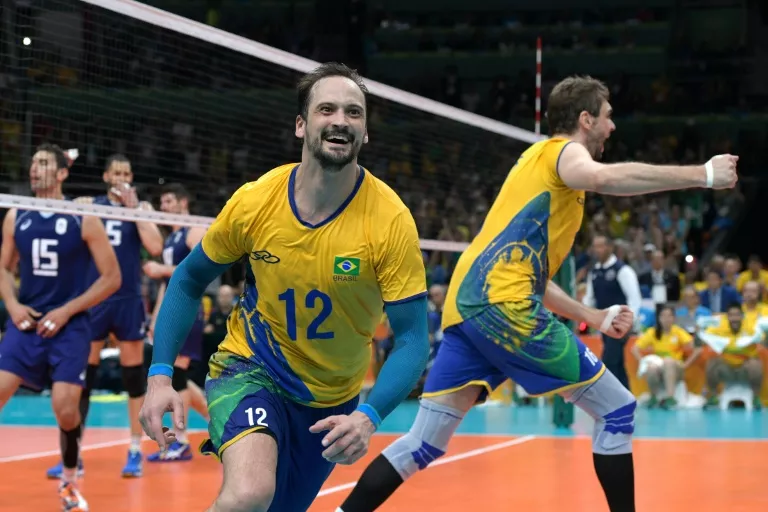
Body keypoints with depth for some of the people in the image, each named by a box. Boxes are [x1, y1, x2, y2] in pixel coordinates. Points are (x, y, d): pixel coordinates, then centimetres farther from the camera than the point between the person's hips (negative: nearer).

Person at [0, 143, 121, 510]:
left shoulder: (83, 219, -5)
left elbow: (112, 278, -3)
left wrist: (67, 311, -10)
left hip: (69, 327, -3)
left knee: (65, 408, -10)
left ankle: (69, 482, 15)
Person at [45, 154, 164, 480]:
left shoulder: (141, 208, 4)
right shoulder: (87, 205, 6)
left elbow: (155, 248, -10)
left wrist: (133, 208, -12)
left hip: (128, 301, 0)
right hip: (93, 300, 1)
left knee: (134, 376, 2)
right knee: (82, 376, 0)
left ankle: (135, 452, 10)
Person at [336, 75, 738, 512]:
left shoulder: (545, 160, 31)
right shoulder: (562, 150, 4)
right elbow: (602, 178, -23)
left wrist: (593, 317, 29)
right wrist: (703, 175, -20)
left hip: (469, 305, 9)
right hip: (502, 306, -9)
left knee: (424, 446, 9)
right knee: (618, 411, 1)